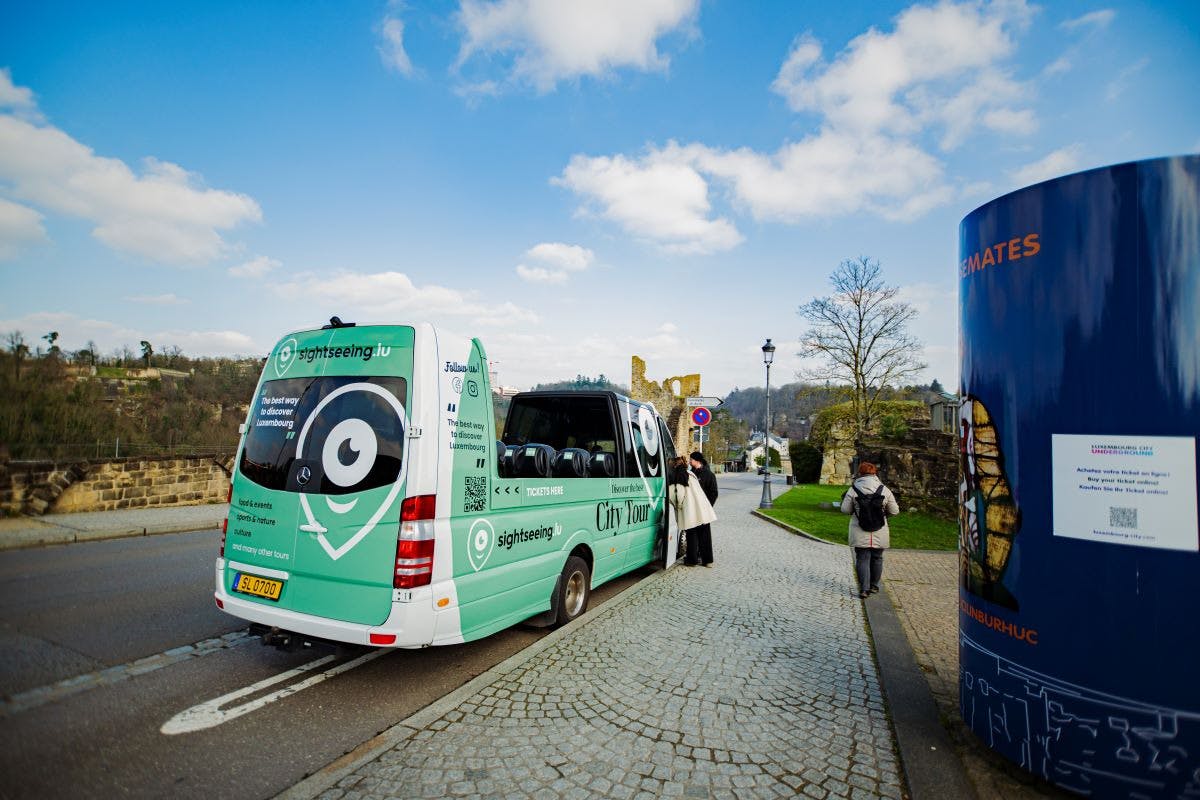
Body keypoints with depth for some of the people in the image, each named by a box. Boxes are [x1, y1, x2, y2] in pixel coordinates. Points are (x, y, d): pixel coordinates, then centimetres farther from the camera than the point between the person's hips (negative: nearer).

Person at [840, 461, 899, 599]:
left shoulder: (853, 489, -7)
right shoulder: (885, 490, -2)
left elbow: (845, 509, -4)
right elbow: (894, 511, 2)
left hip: (860, 533, -2)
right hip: (880, 533, 2)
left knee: (862, 559, 4)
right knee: (877, 558, 17)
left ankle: (864, 588, -2)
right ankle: (874, 586, 28)